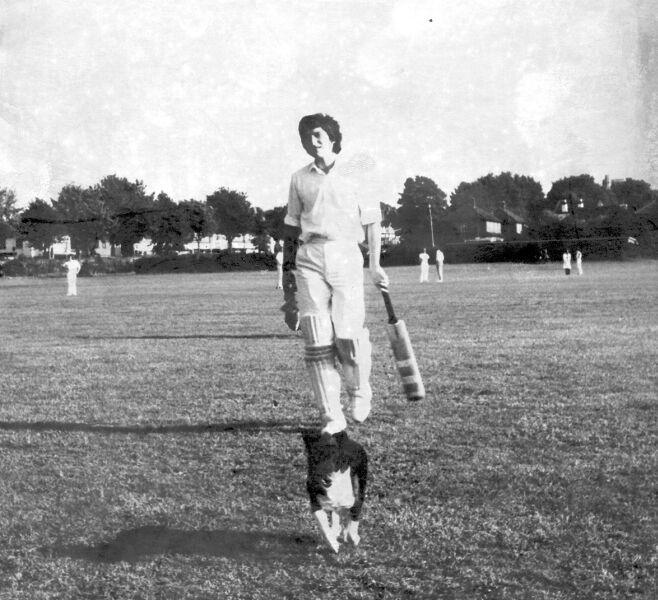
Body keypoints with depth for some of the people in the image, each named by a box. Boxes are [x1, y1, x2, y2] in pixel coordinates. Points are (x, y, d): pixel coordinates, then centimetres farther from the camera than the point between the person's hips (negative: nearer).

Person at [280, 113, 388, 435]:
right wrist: (288, 270, 14)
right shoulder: (299, 179, 15)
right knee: (317, 340, -6)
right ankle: (331, 415, -3)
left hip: (346, 256, -2)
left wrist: (375, 265, 2)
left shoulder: (353, 175, 7)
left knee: (348, 335, -12)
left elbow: (372, 223, 9)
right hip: (309, 260, 2)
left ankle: (359, 391, 18)